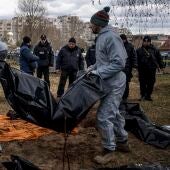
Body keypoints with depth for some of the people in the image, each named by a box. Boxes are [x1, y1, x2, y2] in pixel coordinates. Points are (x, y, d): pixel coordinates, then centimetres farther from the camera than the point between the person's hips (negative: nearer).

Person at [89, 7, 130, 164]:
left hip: (114, 84, -10)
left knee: (104, 116, -8)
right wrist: (92, 68, 7)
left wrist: (98, 73, -24)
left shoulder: (111, 37, -19)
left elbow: (119, 63, -24)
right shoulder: (102, 37, 10)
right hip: (109, 83, 10)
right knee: (113, 113, 19)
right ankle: (122, 142, 34)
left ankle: (109, 150, 6)